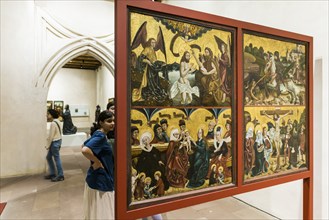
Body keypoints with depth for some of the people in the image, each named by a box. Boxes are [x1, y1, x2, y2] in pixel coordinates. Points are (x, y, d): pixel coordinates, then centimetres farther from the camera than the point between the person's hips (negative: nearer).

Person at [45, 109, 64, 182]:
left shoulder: (53, 123, -20)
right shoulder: (56, 121, 10)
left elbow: (51, 136, -18)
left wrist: (47, 146, -9)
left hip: (55, 142, -10)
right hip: (56, 141, 10)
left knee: (57, 158, -1)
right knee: (48, 157, 18)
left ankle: (60, 176, 9)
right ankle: (52, 174, 26)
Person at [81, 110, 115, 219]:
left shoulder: (98, 134, 7)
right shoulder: (101, 136, -22)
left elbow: (83, 145, 18)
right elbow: (85, 150, -36)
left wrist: (95, 160, 9)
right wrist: (97, 162, -22)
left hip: (100, 178, 9)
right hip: (100, 180, -9)